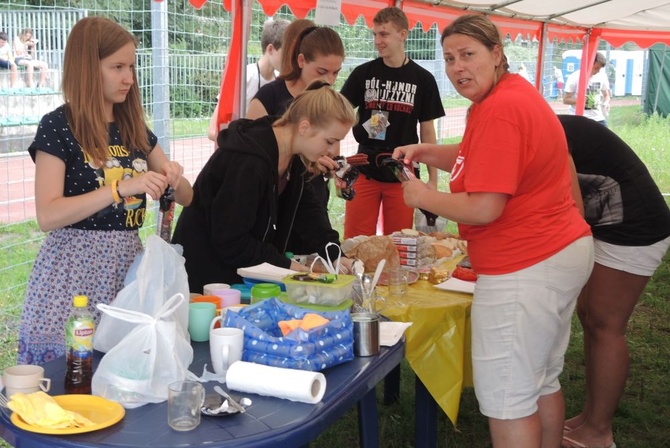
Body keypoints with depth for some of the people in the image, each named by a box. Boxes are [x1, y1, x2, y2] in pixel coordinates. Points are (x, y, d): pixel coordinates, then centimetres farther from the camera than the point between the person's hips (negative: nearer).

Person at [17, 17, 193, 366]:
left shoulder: (134, 127, 10)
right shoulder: (58, 126, -7)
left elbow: (186, 197, 16)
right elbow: (47, 216, -17)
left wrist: (175, 177, -7)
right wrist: (121, 187, -24)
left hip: (128, 262, 5)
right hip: (74, 269, -5)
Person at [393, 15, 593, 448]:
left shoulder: (499, 110, -22)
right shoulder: (515, 90, 10)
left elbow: (484, 208, -24)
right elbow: (480, 159, 22)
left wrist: (422, 196, -9)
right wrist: (428, 151, 6)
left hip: (524, 269, -11)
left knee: (507, 398, 0)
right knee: (543, 382, 23)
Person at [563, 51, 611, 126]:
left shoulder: (602, 76, 2)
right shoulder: (575, 77, -10)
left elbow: (606, 95, 16)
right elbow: (566, 99, -8)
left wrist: (606, 103, -7)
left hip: (598, 118, 4)